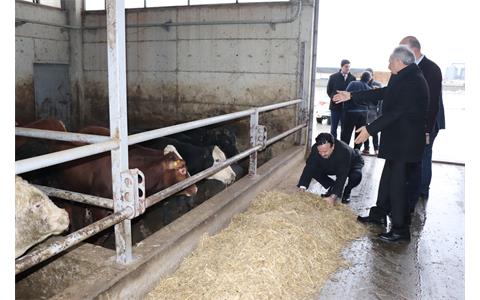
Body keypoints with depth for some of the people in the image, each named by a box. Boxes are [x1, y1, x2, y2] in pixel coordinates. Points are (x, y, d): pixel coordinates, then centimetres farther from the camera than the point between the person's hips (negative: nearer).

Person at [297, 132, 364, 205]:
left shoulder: (344, 151, -42)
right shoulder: (315, 148, -30)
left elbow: (341, 176, -44)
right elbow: (309, 167, -31)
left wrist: (333, 196, -52)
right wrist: (302, 188, -41)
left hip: (352, 165, -4)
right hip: (330, 167, 4)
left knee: (356, 176, -36)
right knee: (313, 170, -19)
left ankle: (347, 191, -1)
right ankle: (332, 187, 5)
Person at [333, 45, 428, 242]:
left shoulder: (412, 81, -21)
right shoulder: (402, 78, 10)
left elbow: (396, 111, -25)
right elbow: (382, 93, 17)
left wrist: (370, 129, -23)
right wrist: (351, 96, 20)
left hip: (404, 142, -10)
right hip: (397, 139, 10)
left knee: (397, 183, -4)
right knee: (388, 177, 19)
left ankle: (401, 229, 8)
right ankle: (379, 214, 34)